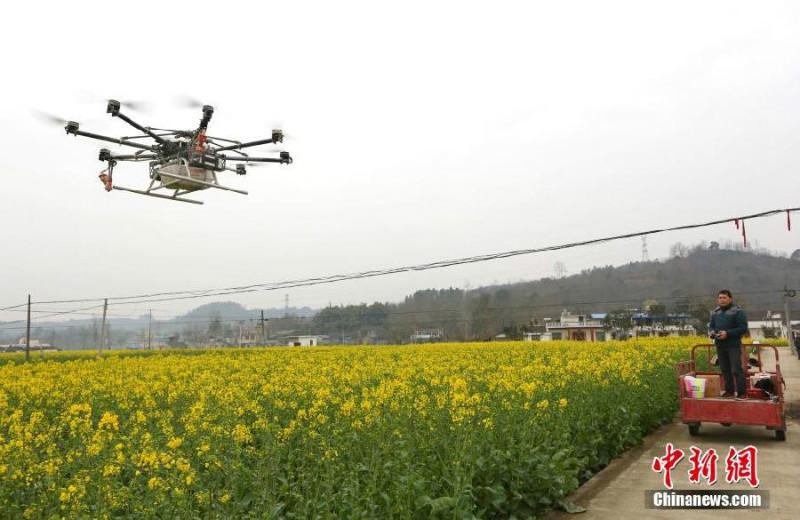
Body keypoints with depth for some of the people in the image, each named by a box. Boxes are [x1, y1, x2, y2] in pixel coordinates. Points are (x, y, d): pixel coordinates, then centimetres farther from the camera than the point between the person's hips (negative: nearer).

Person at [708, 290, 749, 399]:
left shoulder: (737, 311, -5)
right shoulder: (715, 312, 14)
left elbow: (743, 328, -11)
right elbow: (711, 326, 21)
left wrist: (727, 333, -21)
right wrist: (711, 332, -3)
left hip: (733, 345, -6)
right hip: (720, 345, 6)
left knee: (736, 369, -8)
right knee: (725, 369, 9)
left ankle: (741, 393, -3)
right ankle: (729, 390, 17)